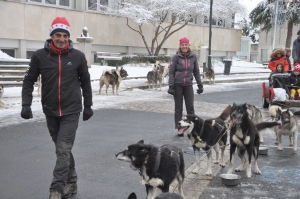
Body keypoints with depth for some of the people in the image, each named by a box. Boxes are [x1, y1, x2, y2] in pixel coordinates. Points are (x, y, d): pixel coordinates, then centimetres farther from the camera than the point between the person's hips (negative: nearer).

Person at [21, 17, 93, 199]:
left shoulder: (78, 56, -4)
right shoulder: (40, 56, -4)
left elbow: (85, 82, 6)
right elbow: (29, 81, 2)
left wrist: (88, 105, 9)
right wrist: (26, 104, -8)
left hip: (71, 110, -2)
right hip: (50, 111, 2)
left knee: (63, 149, -9)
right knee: (62, 149, 13)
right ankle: (71, 182, 28)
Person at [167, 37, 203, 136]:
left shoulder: (193, 57, 4)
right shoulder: (176, 57, -4)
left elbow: (196, 72, 11)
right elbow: (171, 72, -4)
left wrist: (200, 85, 9)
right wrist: (171, 86, -11)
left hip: (188, 85, 2)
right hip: (178, 85, -2)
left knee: (190, 107, 0)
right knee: (178, 107, 5)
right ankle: (179, 129, 12)